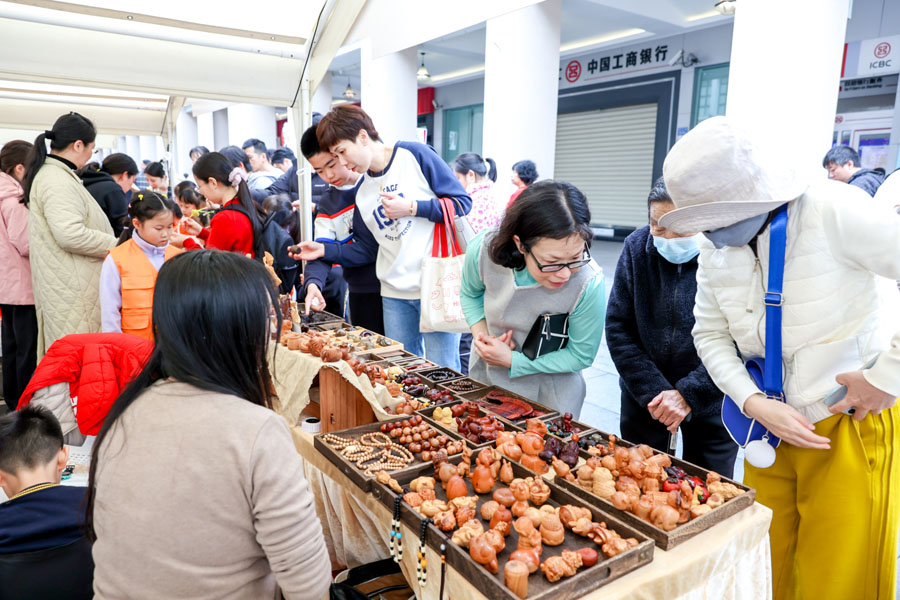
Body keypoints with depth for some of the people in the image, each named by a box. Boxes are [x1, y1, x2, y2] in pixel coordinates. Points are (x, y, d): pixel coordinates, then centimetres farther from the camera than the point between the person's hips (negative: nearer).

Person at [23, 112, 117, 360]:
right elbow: (70, 234, -26)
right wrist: (116, 245, -16)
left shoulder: (49, 173, 17)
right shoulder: (57, 181, -17)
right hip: (71, 290, -11)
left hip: (66, 285, 11)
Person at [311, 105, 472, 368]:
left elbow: (463, 203, -6)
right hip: (394, 292, 6)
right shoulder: (362, 191, 13)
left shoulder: (415, 155, -4)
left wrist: (411, 208, -14)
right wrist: (324, 250, 5)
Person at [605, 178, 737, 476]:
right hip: (643, 396, 3)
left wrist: (689, 394, -19)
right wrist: (653, 391, -13)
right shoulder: (637, 246, -8)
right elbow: (618, 328, -7)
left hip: (710, 400, -2)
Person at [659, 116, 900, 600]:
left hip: (852, 423, -4)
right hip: (773, 423, 5)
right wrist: (755, 404, -10)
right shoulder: (715, 250, -2)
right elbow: (710, 334, 4)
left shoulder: (831, 213, -21)